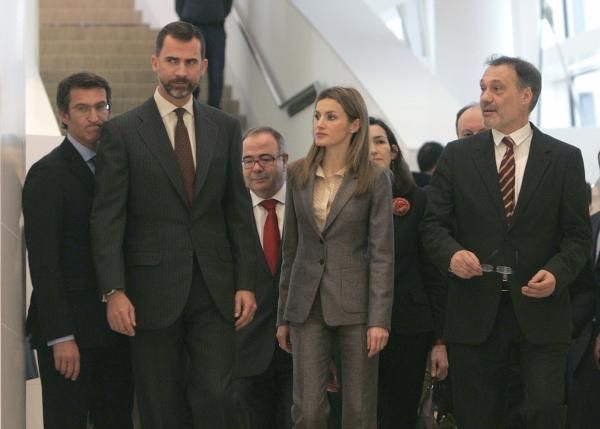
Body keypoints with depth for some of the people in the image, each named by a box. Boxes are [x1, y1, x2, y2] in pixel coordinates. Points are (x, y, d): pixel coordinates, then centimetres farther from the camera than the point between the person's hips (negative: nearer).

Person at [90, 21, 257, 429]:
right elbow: (107, 218, -5)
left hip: (215, 288, 2)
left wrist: (246, 283, 3)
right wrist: (114, 291, -13)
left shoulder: (225, 127, 8)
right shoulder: (123, 131, -2)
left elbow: (239, 209, 9)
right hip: (153, 290, -2)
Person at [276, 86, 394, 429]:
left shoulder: (374, 179, -4)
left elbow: (382, 253, -6)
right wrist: (283, 315, 10)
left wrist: (379, 318, -14)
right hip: (307, 303, 3)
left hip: (354, 302, -2)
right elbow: (291, 247, 11)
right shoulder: (298, 174, 6)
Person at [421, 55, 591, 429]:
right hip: (476, 308, 1)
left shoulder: (565, 158, 3)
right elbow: (434, 224, 4)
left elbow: (578, 234, 2)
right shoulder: (458, 156, 5)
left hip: (539, 307, -1)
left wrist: (557, 272, -17)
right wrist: (452, 253, -17)